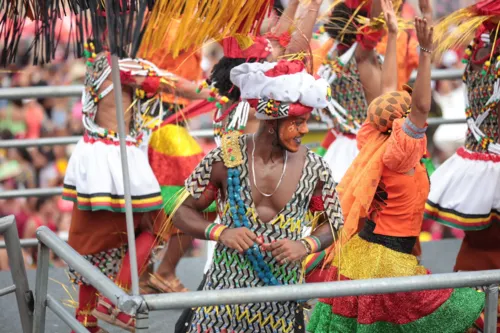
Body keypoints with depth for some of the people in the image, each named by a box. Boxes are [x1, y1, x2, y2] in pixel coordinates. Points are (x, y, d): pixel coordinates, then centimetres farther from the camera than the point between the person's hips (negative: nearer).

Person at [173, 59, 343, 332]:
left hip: (281, 301, 1)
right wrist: (220, 232, -19)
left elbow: (330, 223, 9)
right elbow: (182, 213, -1)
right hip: (225, 292, -1)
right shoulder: (225, 158, -8)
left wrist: (305, 246, -12)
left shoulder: (313, 168, -4)